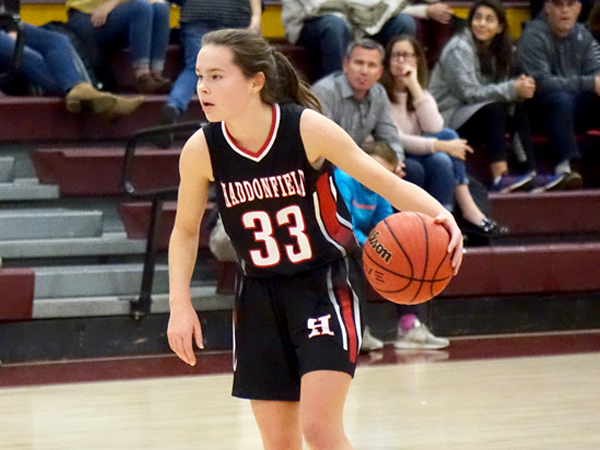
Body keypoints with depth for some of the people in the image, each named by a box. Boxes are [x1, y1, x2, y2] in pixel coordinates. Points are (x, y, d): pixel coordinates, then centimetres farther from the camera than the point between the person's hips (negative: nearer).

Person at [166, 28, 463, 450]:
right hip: (260, 292, 4)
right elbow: (185, 230, 7)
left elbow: (389, 184, -13)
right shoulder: (201, 150, -11)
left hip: (327, 283, -4)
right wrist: (180, 305, -2)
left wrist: (442, 217, -32)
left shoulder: (308, 129, -19)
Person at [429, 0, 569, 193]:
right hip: (447, 118, -8)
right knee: (493, 109, -29)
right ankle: (500, 177, -38)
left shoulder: (494, 50, 11)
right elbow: (469, 93, -22)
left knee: (517, 110, -11)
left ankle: (531, 175, -20)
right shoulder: (459, 48, -14)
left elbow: (500, 89, 4)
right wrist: (513, 89, -25)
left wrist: (521, 87, -19)